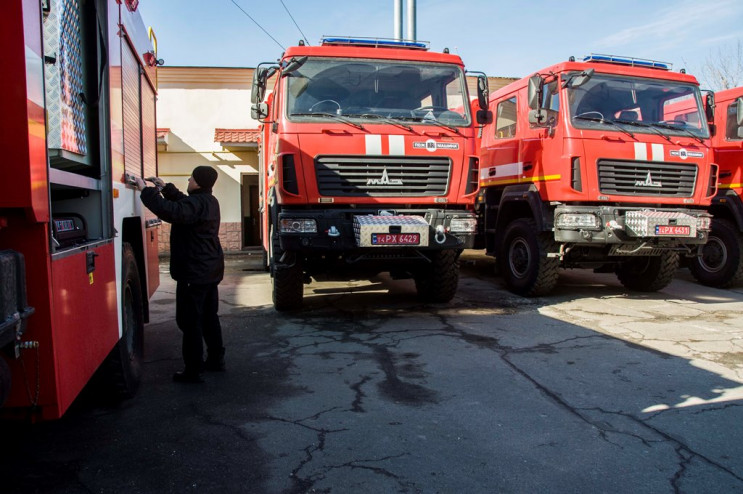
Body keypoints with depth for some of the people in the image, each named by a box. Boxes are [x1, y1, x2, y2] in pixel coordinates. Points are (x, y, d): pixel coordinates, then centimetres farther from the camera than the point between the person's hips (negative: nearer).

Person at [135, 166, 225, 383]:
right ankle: (216, 359, 28)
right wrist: (165, 188, 17)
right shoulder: (209, 201, 12)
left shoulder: (197, 203, -20)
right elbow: (183, 204, 26)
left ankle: (193, 370, 2)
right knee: (209, 317, 18)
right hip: (210, 270, 10)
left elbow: (170, 211, -33)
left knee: (190, 321, -3)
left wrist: (146, 190, -23)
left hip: (194, 272, -10)